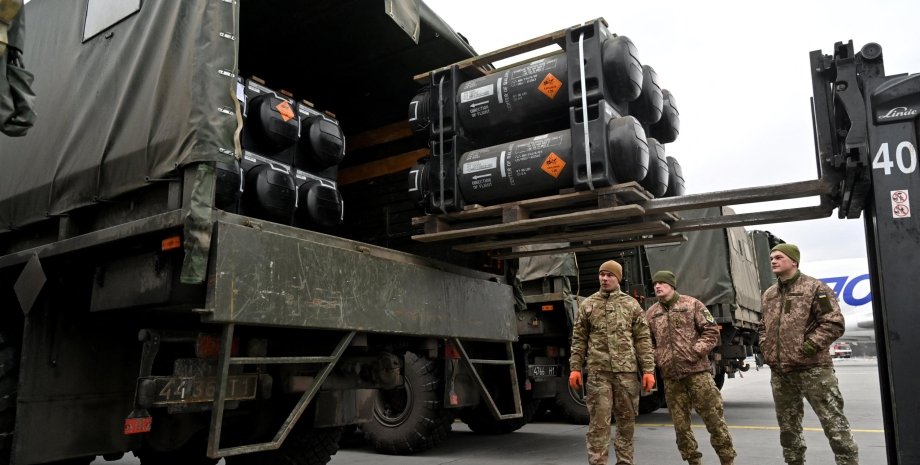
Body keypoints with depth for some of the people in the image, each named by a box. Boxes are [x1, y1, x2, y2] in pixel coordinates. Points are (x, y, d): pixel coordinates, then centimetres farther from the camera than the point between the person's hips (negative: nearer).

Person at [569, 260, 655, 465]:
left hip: (626, 370, 1)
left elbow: (643, 340, 6)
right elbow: (579, 340, 9)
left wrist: (648, 370, -1)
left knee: (626, 420, 9)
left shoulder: (631, 304, 8)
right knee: (599, 421, -2)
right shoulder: (587, 305, 8)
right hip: (598, 372, -1)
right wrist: (575, 368, 1)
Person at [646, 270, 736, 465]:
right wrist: (657, 359, 0)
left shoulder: (692, 304, 1)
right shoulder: (651, 313, 10)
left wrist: (696, 351, -11)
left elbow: (712, 331, -1)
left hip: (696, 370, -3)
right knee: (680, 423, 8)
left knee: (713, 417, 0)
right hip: (670, 375, 3)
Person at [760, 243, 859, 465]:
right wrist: (766, 350, 9)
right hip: (779, 372, 7)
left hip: (813, 369, -6)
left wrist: (807, 348, -16)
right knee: (788, 426, 15)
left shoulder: (815, 288, -5)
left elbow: (834, 324, -12)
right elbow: (764, 327, 24)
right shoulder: (768, 295, 14)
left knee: (834, 423, -4)